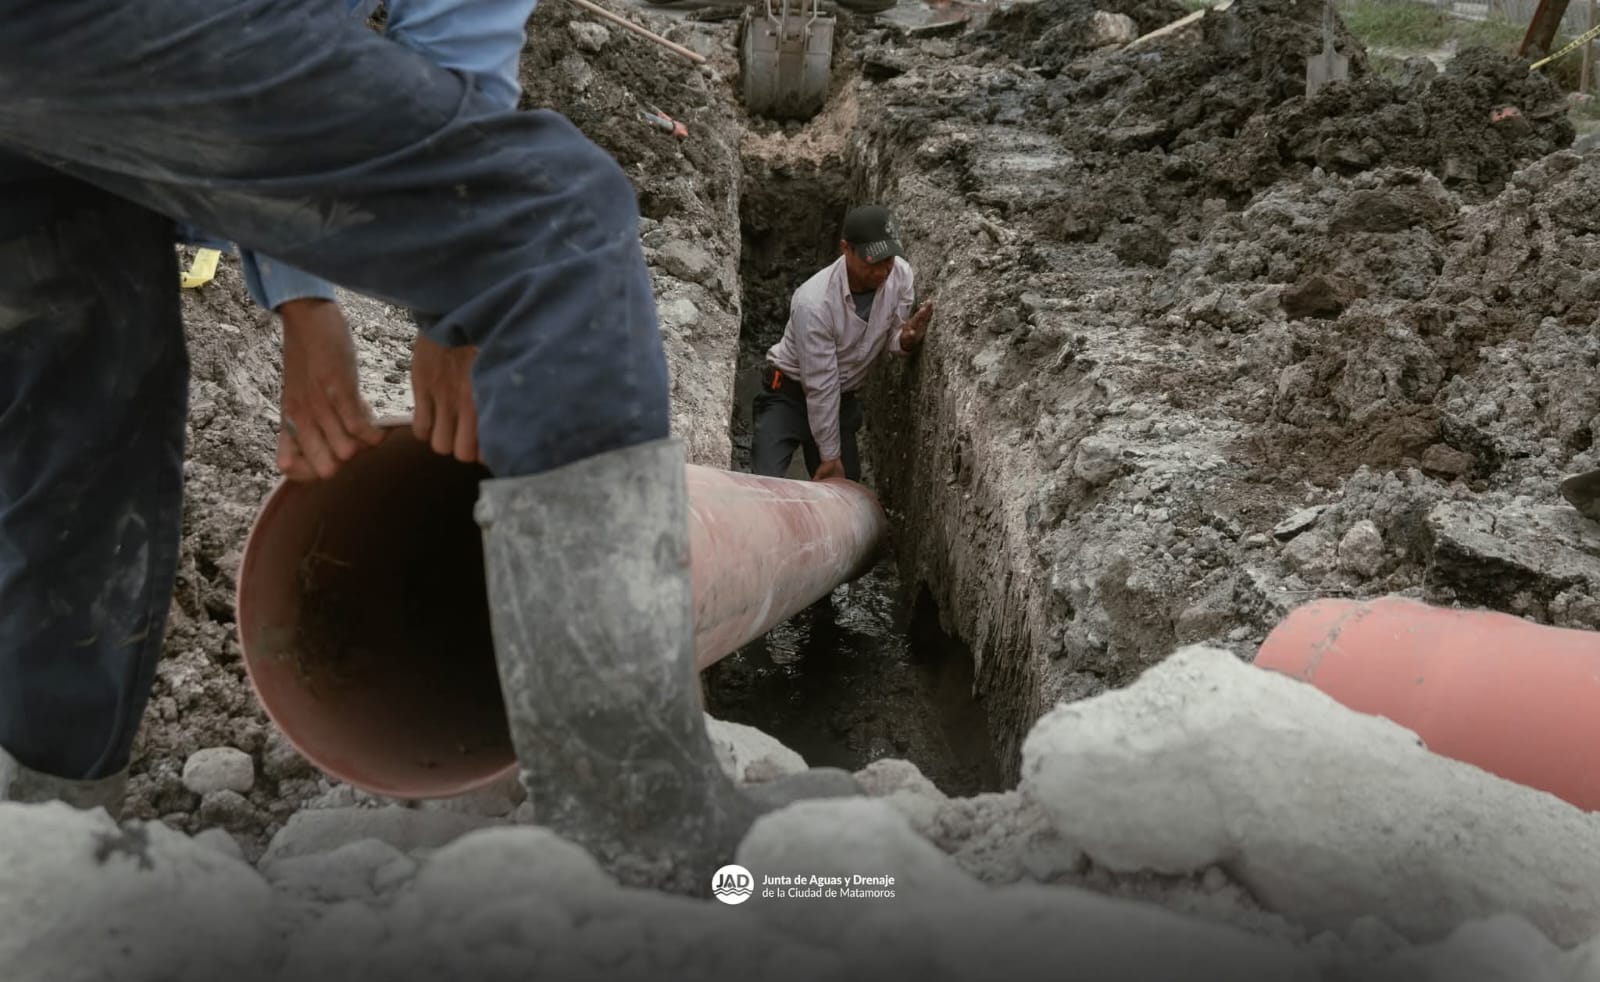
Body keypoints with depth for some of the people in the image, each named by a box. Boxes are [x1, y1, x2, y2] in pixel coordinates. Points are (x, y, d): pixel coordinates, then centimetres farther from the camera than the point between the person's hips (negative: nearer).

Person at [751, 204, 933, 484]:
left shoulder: (901, 275, -14)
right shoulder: (814, 302, -30)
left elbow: (893, 340, -1)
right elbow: (820, 386, -24)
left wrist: (907, 339, -27)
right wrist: (830, 456, -16)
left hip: (843, 400, 5)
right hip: (789, 395, -5)